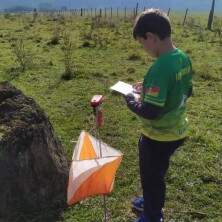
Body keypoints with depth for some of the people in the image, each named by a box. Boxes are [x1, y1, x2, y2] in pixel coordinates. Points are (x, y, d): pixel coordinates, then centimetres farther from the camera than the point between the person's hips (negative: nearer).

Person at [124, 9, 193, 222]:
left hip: (158, 137, -8)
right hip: (177, 131, 8)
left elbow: (150, 112, -30)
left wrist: (130, 99, -11)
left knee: (151, 177, 16)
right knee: (157, 173, 29)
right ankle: (153, 202, 53)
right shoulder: (184, 58, -3)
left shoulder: (160, 68, -30)